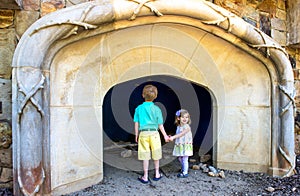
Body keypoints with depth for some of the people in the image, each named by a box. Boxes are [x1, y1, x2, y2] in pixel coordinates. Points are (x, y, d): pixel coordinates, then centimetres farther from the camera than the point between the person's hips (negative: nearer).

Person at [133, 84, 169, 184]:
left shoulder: (139, 108, -2)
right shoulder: (156, 109, -3)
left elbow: (136, 123, 1)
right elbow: (160, 125, 0)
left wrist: (136, 135, 11)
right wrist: (165, 135, 10)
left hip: (143, 133, 0)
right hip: (154, 133, 0)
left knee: (145, 156, 6)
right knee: (156, 155, 15)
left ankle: (145, 177, 15)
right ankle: (157, 174, 30)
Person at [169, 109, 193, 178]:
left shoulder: (187, 127, -15)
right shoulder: (178, 127, 8)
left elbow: (181, 134, -23)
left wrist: (173, 137, -27)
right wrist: (171, 137, 4)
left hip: (186, 146, -7)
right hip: (179, 146, 7)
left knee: (185, 159, -2)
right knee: (180, 158, 17)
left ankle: (185, 173, 10)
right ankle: (183, 169, 39)